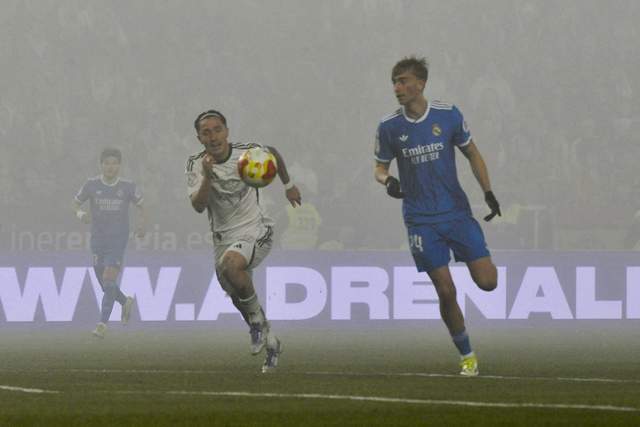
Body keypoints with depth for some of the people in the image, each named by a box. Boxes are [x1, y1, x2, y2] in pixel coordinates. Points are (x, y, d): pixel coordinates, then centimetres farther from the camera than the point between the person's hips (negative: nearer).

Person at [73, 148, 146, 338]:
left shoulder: (128, 186, -4)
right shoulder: (92, 185, -3)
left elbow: (140, 205, 13)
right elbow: (76, 203, 6)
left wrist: (141, 224, -1)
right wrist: (81, 214, -16)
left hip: (118, 240, -3)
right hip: (98, 240, 3)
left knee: (109, 280, -16)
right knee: (105, 285, 10)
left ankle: (102, 324, -16)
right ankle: (126, 302, 41)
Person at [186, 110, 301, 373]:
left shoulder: (247, 152, -11)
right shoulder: (196, 166, -9)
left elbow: (273, 154, 14)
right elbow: (198, 206, -22)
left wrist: (288, 185, 24)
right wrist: (208, 176, -37)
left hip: (256, 231, -4)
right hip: (224, 238, 4)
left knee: (230, 264, -34)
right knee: (238, 299, 10)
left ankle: (256, 316, -12)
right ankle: (270, 342, 34)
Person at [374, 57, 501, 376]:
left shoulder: (448, 115, -4)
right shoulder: (389, 127, -3)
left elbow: (472, 154, 8)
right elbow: (379, 168, 8)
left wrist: (488, 192, -1)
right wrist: (387, 180, -15)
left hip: (457, 212, 0)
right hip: (421, 221, 0)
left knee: (487, 282, -8)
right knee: (446, 292, -6)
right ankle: (467, 356, 10)